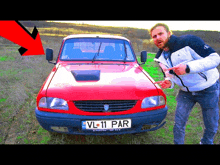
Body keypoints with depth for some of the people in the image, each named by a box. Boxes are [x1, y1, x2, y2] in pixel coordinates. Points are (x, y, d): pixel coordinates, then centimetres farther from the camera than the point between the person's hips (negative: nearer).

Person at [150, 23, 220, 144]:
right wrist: (169, 82, -14)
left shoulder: (189, 41, -22)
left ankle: (206, 142, 42)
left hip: (208, 89, -4)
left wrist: (188, 68, -35)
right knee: (178, 124, 5)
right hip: (186, 92, 4)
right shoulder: (160, 58, -2)